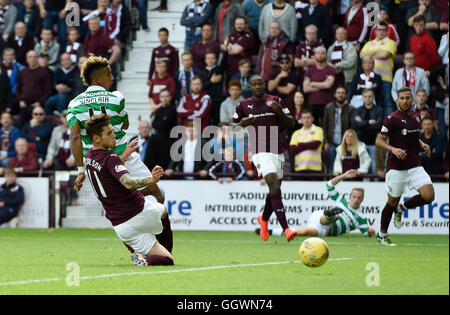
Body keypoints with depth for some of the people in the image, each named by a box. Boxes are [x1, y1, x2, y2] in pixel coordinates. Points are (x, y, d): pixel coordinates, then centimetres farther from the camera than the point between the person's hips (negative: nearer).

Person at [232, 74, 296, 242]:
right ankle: (286, 229, -28)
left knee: (275, 190, 11)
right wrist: (242, 124, -7)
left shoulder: (275, 101, 7)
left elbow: (291, 124, 6)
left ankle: (264, 219, 42)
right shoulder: (244, 105, 6)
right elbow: (232, 127, 15)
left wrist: (280, 112, -13)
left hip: (277, 151, 3)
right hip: (260, 152, -3)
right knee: (274, 186, -21)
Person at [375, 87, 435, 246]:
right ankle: (382, 234, 25)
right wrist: (393, 149, -26)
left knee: (428, 196, -12)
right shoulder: (392, 118, -9)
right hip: (396, 168, -5)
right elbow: (379, 140, -9)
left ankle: (401, 209, 15)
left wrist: (422, 144, 8)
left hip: (414, 166, 5)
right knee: (392, 202, 4)